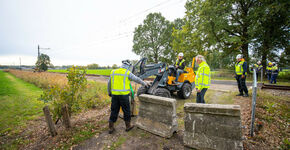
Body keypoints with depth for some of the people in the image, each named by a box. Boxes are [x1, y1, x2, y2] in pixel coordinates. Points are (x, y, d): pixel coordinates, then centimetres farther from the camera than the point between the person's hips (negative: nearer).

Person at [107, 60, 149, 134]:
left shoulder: (113, 72, 8)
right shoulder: (127, 73, -6)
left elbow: (109, 83, 14)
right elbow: (137, 79, 3)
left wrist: (109, 92, 27)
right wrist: (144, 83, 19)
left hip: (114, 94, 5)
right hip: (124, 95, -4)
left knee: (114, 111, 14)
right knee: (126, 111, 12)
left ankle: (111, 128, 22)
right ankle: (128, 126, 26)